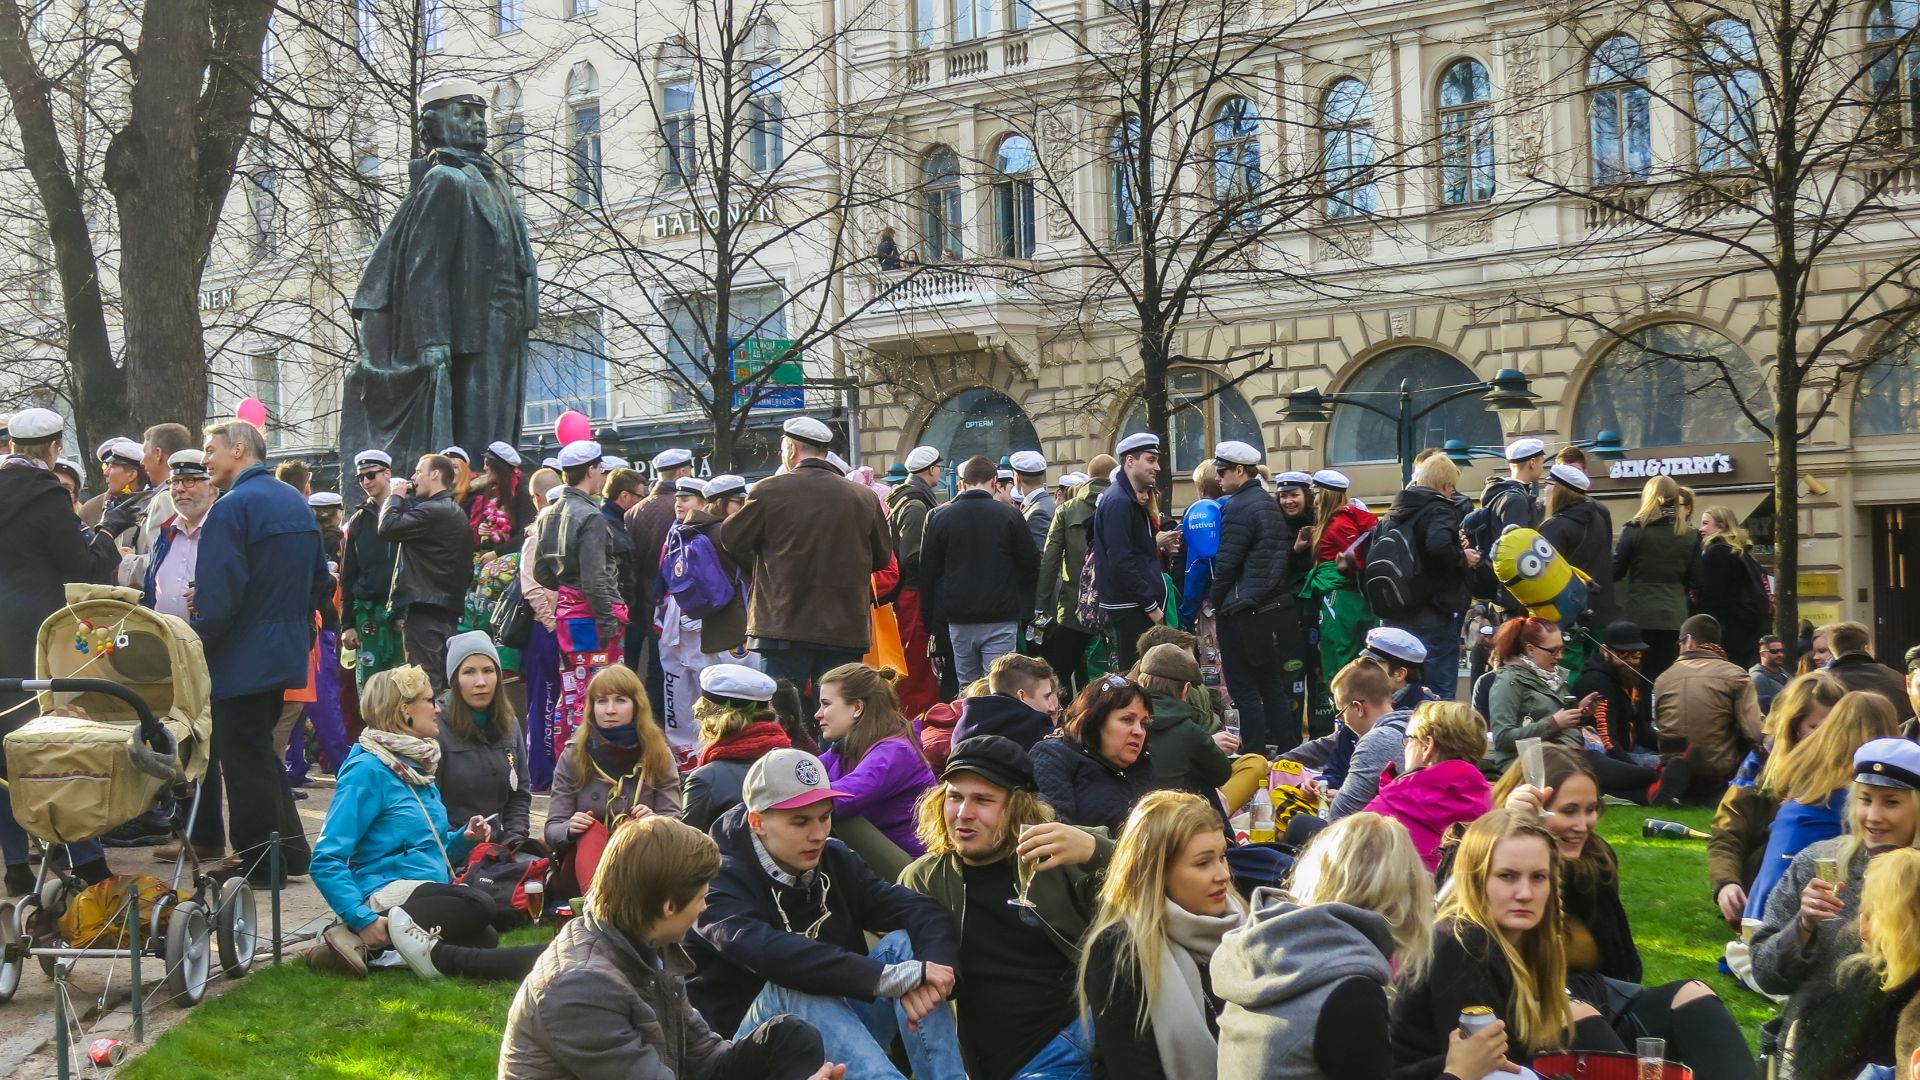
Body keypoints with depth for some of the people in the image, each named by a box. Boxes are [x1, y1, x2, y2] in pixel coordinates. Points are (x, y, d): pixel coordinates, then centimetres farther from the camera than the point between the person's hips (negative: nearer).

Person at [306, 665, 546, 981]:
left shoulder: (418, 766, 19)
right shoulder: (367, 770, -8)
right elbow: (326, 860, -15)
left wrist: (464, 838, 7)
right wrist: (364, 920, -26)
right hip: (389, 894, -9)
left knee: (484, 939, -21)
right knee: (478, 906, -32)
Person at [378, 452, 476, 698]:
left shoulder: (432, 511, -14)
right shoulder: (456, 513, 18)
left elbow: (388, 528, -17)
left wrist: (395, 497, -1)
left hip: (424, 607, -10)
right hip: (449, 608, 10)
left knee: (426, 681, -11)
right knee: (443, 681, 11)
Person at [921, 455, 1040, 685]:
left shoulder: (939, 517, 3)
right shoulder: (1009, 515, -6)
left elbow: (927, 569, 6)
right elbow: (1031, 562, -2)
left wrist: (932, 613, 14)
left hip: (958, 620, 3)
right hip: (1000, 618, -3)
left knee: (967, 687, 12)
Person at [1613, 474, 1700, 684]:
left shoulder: (1634, 530, -5)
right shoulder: (1690, 536, 2)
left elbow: (1615, 571, -2)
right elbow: (1693, 579, 5)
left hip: (1639, 615, -2)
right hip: (1674, 617, 2)